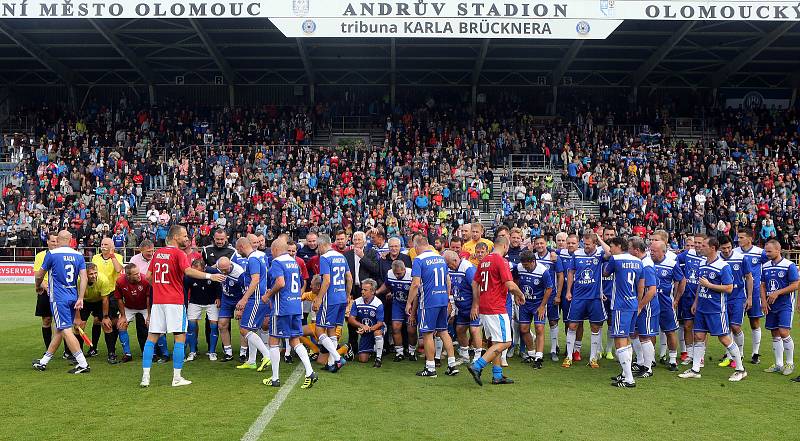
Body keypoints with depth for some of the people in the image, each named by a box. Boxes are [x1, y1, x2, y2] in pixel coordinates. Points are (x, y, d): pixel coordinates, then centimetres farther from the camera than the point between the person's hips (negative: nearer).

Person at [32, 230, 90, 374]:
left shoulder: (52, 254, -6)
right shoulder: (78, 255, 5)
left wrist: (38, 287, 24)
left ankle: (83, 364, -13)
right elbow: (84, 278, -3)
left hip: (58, 298, -6)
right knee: (59, 330, 15)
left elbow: (39, 276, 3)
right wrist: (80, 299, -3)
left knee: (66, 330, -8)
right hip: (73, 297, 6)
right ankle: (43, 362, 27)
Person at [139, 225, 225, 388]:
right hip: (175, 301, -6)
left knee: (151, 338, 9)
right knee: (180, 337, 2)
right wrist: (210, 276, -27)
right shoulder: (178, 253, -7)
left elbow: (148, 276, 17)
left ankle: (145, 377, 8)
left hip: (157, 301, 6)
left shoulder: (157, 253, 12)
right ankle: (177, 378, 2)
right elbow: (188, 271, -25)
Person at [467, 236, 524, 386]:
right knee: (504, 342, -4)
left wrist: (475, 305, 21)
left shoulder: (484, 261, 13)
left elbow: (475, 284, 17)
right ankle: (477, 366, -12)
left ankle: (497, 376, 17)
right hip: (496, 309, -9)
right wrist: (520, 295, 1)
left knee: (496, 342, 16)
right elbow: (510, 285, -18)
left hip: (483, 308, 9)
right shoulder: (501, 261, -12)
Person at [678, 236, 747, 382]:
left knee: (724, 338, -1)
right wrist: (696, 302, 16)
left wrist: (709, 285, -17)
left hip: (716, 310, -7)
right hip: (701, 308, 7)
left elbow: (729, 288, -16)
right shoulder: (702, 264, 10)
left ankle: (741, 370, 13)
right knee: (699, 337, 7)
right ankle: (695, 369, 13)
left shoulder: (723, 266, -14)